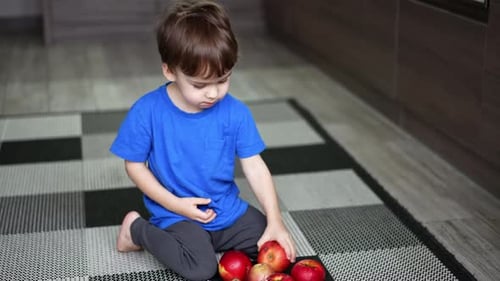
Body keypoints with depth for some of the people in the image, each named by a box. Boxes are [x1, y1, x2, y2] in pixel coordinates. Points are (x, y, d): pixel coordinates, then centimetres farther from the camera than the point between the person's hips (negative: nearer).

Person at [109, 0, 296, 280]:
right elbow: (135, 165, -7)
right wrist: (174, 204, -17)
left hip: (228, 208, 4)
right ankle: (137, 229, -1)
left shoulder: (236, 112, -10)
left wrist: (275, 221, -16)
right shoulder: (147, 112, -16)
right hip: (177, 214, -4)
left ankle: (213, 241, 15)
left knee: (277, 249, -5)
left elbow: (254, 166, -7)